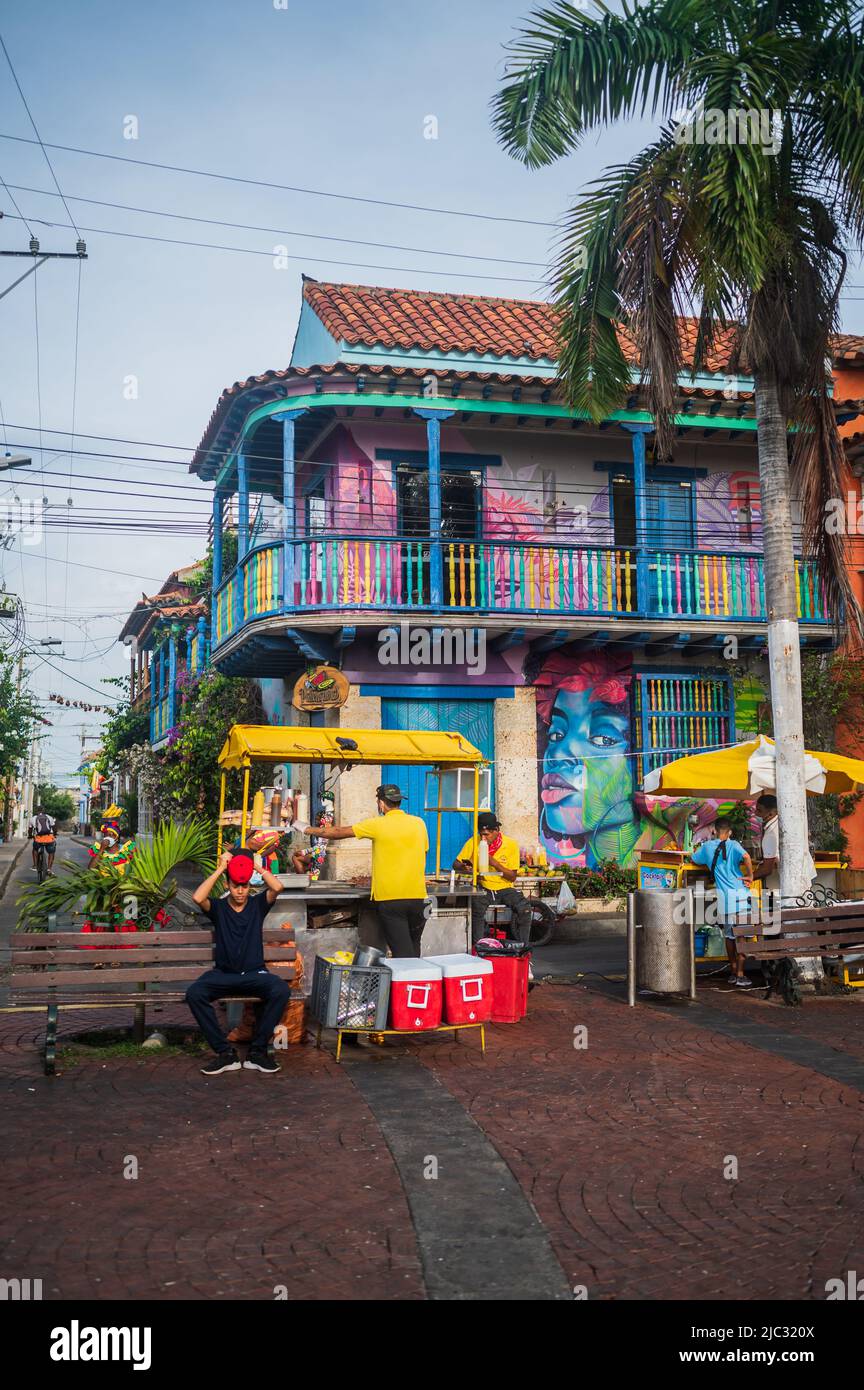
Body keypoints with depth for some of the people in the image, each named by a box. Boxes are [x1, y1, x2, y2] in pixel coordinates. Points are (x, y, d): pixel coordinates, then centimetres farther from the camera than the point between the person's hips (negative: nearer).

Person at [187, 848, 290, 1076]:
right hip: (223, 974, 0)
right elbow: (197, 898, -16)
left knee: (281, 990, -31)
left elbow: (277, 888, -12)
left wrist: (257, 866, -6)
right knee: (194, 993, -30)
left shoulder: (257, 904, 8)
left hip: (255, 973, 0)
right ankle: (225, 1052, -24)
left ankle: (257, 1051, -19)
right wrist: (219, 869, -11)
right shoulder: (218, 907, 6)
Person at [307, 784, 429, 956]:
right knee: (413, 950, 17)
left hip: (389, 898, -4)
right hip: (417, 897, 4)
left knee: (402, 952, -4)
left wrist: (311, 830, 16)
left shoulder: (378, 825, -6)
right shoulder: (419, 823, 5)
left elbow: (339, 832, 2)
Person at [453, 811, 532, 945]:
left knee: (524, 908, -25)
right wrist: (464, 867, -20)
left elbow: (512, 877, -6)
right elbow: (456, 863, 4)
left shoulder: (510, 844, -6)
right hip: (483, 888, 0)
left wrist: (494, 863, -21)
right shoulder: (473, 843, -3)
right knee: (477, 906, -33)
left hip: (505, 888, 0)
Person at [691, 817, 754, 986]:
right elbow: (746, 857, -23)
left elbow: (693, 859, 24)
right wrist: (750, 876, -11)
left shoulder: (707, 846, 8)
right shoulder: (733, 845, -3)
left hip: (723, 896, 3)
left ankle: (733, 971, 23)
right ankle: (740, 975, -1)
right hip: (740, 894, -3)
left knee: (729, 934, 16)